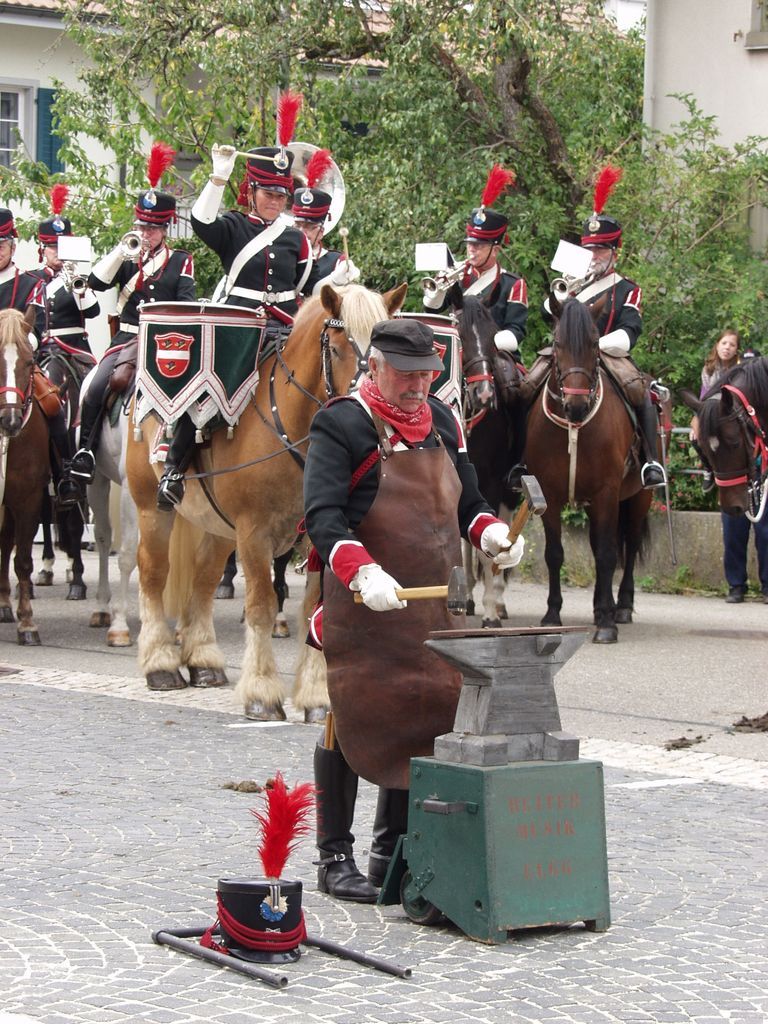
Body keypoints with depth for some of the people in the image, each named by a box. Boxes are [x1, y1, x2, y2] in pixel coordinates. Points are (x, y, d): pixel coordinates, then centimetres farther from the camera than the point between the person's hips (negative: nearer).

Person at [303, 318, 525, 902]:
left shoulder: (442, 422, 14)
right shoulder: (342, 425, -9)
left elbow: (465, 500, 23)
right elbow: (322, 514, -20)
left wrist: (489, 532, 0)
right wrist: (362, 570, -35)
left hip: (431, 606, 7)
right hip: (359, 607, -7)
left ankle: (392, 849, 24)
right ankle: (335, 857, 9)